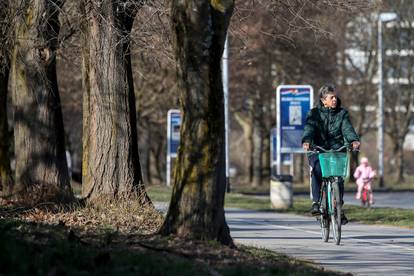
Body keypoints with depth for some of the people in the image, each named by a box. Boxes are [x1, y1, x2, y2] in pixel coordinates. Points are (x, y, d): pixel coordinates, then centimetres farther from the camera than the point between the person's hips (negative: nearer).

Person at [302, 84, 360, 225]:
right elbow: (309, 128, -12)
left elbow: (347, 129, -5)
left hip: (337, 149, 2)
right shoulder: (314, 113, 5)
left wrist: (354, 140, -27)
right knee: (317, 170, -30)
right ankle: (316, 202, -25)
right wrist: (306, 141, -34)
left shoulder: (342, 113, 10)